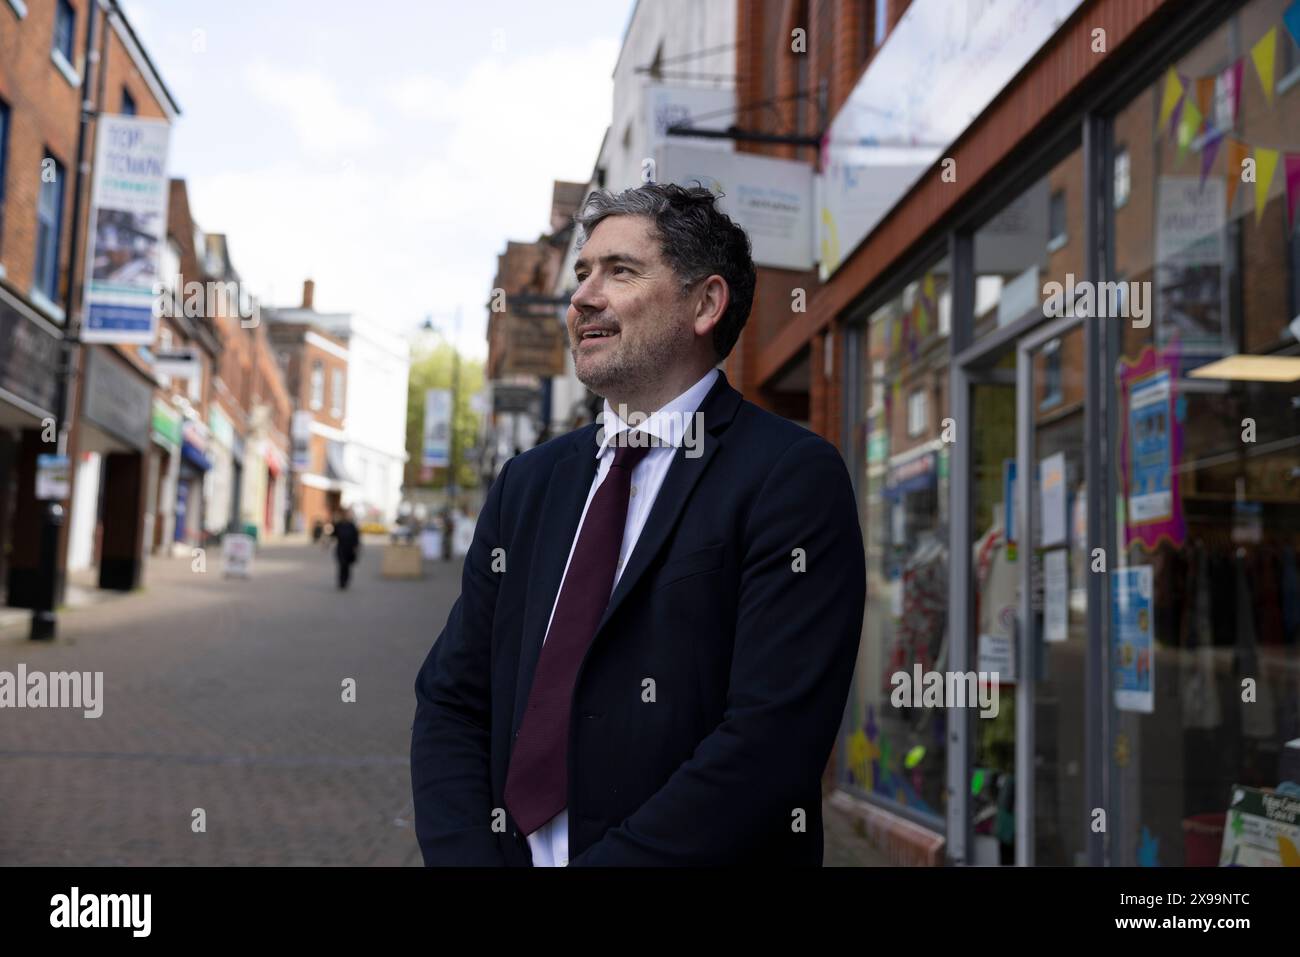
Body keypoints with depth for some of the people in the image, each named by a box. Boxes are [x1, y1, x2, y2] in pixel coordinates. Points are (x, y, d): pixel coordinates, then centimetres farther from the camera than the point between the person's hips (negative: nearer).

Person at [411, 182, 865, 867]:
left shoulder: (794, 478, -10)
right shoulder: (527, 483, 9)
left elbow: (771, 743, -18)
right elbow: (450, 702, 6)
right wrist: (466, 856, -9)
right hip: (512, 850, 4)